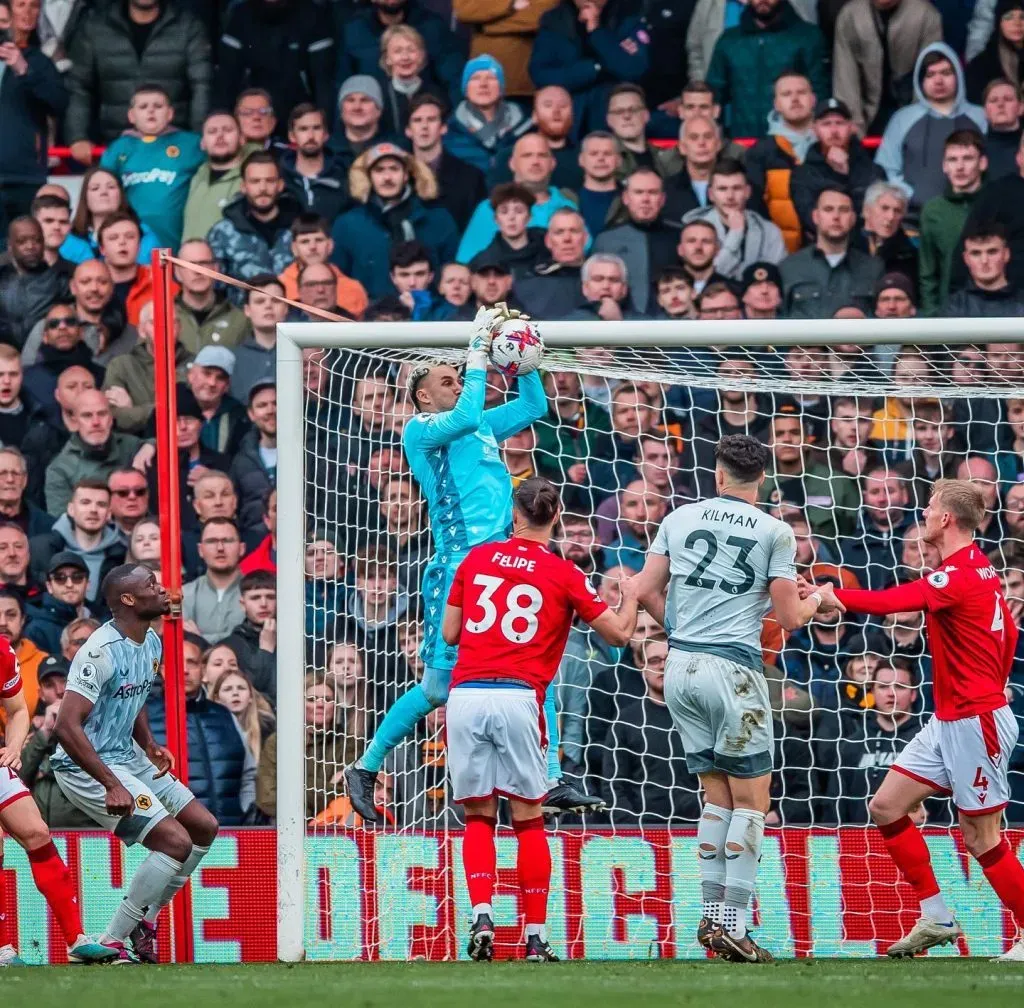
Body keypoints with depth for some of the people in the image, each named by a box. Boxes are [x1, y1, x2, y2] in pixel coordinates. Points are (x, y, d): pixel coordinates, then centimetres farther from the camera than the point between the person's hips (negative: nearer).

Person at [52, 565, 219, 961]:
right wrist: (111, 785, -32)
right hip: (86, 767, -10)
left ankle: (143, 920, 20)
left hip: (127, 757, 10)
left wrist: (149, 745, 5)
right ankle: (109, 943, -12)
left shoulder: (152, 643, 6)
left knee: (204, 828, 12)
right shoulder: (103, 652, -24)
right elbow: (67, 726, -29)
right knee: (175, 841, -18)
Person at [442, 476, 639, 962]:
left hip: (465, 697, 2)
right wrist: (631, 597, 29)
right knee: (528, 820, 7)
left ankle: (482, 915, -10)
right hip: (518, 699, -2)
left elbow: (449, 633, 15)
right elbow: (619, 633, 9)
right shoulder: (564, 574, 4)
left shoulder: (477, 559, 11)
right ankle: (536, 938, 6)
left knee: (478, 817, 9)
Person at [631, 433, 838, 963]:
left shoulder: (680, 518, 8)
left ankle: (712, 914, 7)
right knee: (750, 799, 1)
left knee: (717, 795, 14)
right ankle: (734, 923, -7)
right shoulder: (775, 532, -2)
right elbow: (789, 617, -2)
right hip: (733, 669, -5)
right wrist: (818, 599, 21)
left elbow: (646, 591, 7)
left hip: (680, 666, 5)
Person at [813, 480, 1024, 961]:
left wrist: (831, 597, -22)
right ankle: (936, 918, 12)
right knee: (886, 807, 8)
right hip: (947, 721, 10)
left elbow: (888, 602, -30)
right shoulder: (979, 569, 10)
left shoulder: (961, 576, -21)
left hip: (975, 722, -10)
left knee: (980, 836, -4)